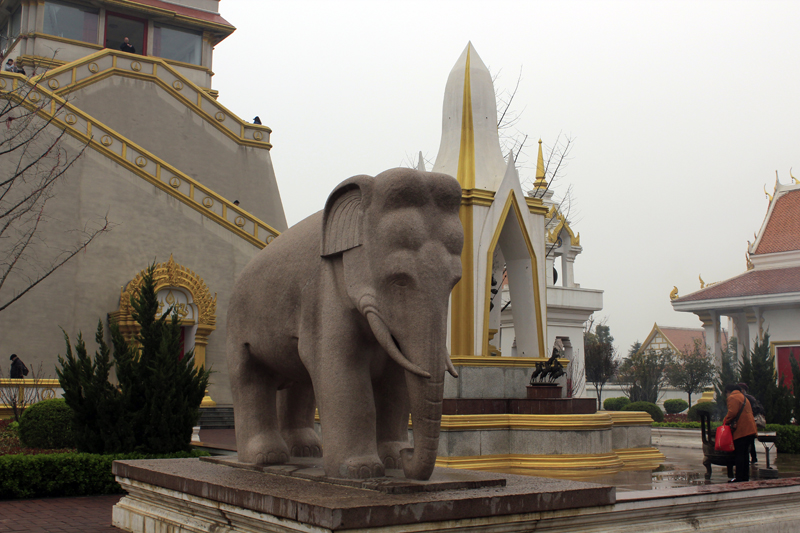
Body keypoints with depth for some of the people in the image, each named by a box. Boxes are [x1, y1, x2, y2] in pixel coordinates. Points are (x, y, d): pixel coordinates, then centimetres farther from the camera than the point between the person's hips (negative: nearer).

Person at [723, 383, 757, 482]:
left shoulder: (733, 397, -5)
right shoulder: (742, 397, 24)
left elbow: (732, 412, -19)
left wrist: (725, 421, -2)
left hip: (741, 431, -9)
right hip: (750, 430, 9)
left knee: (739, 455, -6)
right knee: (744, 455, 15)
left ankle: (739, 478, -6)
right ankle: (745, 477, 18)